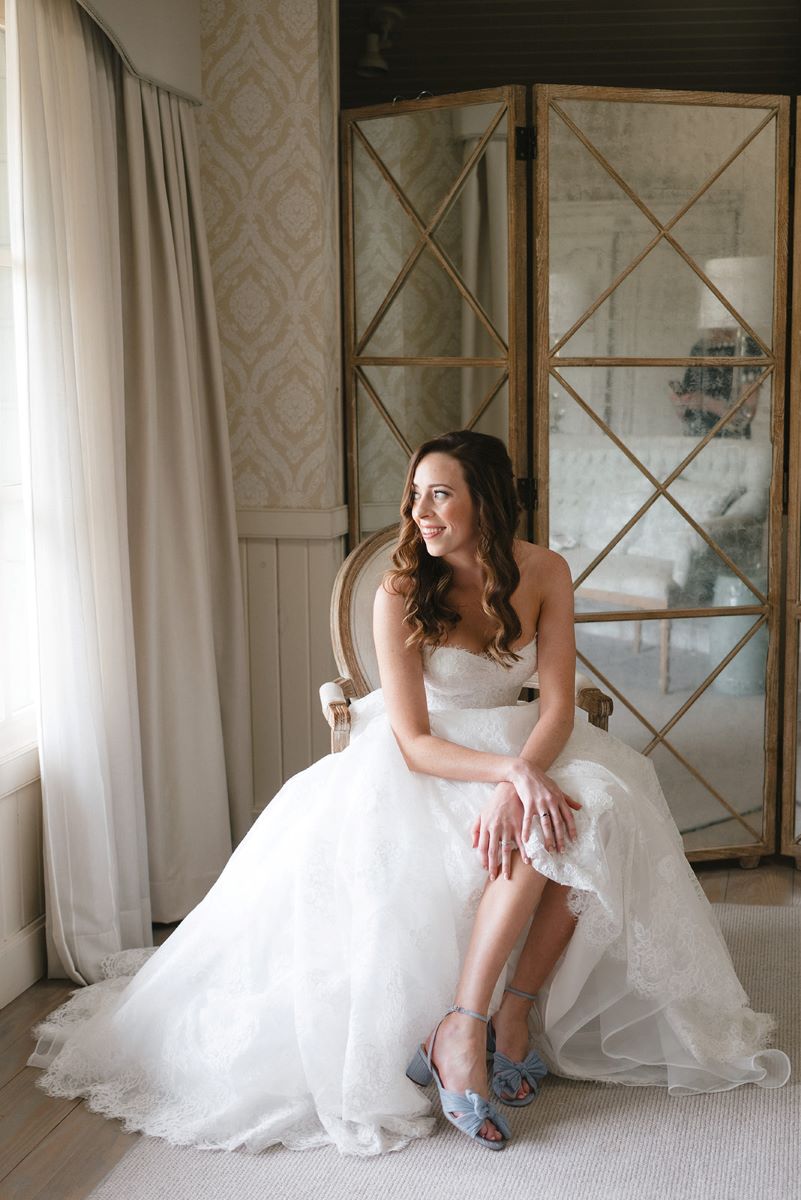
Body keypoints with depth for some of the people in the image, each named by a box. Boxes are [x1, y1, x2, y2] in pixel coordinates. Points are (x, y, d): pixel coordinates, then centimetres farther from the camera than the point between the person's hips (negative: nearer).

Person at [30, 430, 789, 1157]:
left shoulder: (543, 574, -9)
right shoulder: (401, 592, -17)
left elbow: (557, 707, -12)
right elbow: (414, 742, -19)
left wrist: (518, 783, -31)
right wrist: (511, 771, -34)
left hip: (516, 748, 4)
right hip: (421, 763, -4)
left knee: (593, 818, -26)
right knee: (541, 828, -31)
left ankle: (512, 1018, -16)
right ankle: (461, 1036, -26)